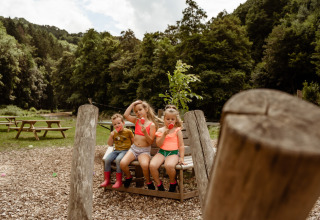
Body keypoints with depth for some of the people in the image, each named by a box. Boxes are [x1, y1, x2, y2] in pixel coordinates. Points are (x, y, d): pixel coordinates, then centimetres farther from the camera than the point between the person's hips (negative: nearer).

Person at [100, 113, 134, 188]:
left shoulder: (128, 132, -2)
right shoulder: (114, 133, 10)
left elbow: (133, 142, 6)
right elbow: (110, 144, 10)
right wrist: (111, 136, -5)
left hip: (125, 150, -5)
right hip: (116, 150, 5)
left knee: (118, 159, -33)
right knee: (107, 159, -19)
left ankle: (119, 181, -20)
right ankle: (107, 180, -4)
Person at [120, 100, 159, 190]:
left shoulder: (152, 124, -6)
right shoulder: (136, 121, 8)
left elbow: (151, 142, -9)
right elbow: (126, 115, -7)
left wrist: (145, 132, -25)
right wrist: (133, 104, -3)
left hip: (144, 150, -4)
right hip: (134, 148, 4)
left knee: (144, 164, -34)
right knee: (122, 163, -21)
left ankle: (149, 182, -5)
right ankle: (128, 177, 11)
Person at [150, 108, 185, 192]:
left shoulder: (177, 130, 5)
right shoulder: (160, 130, 8)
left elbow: (181, 145, 4)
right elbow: (159, 144, -2)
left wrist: (181, 158, -4)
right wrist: (164, 134, -13)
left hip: (173, 153, -2)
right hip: (162, 152, 3)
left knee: (169, 165, -36)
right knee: (152, 165, -26)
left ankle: (173, 183, -2)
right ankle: (159, 184, 1)